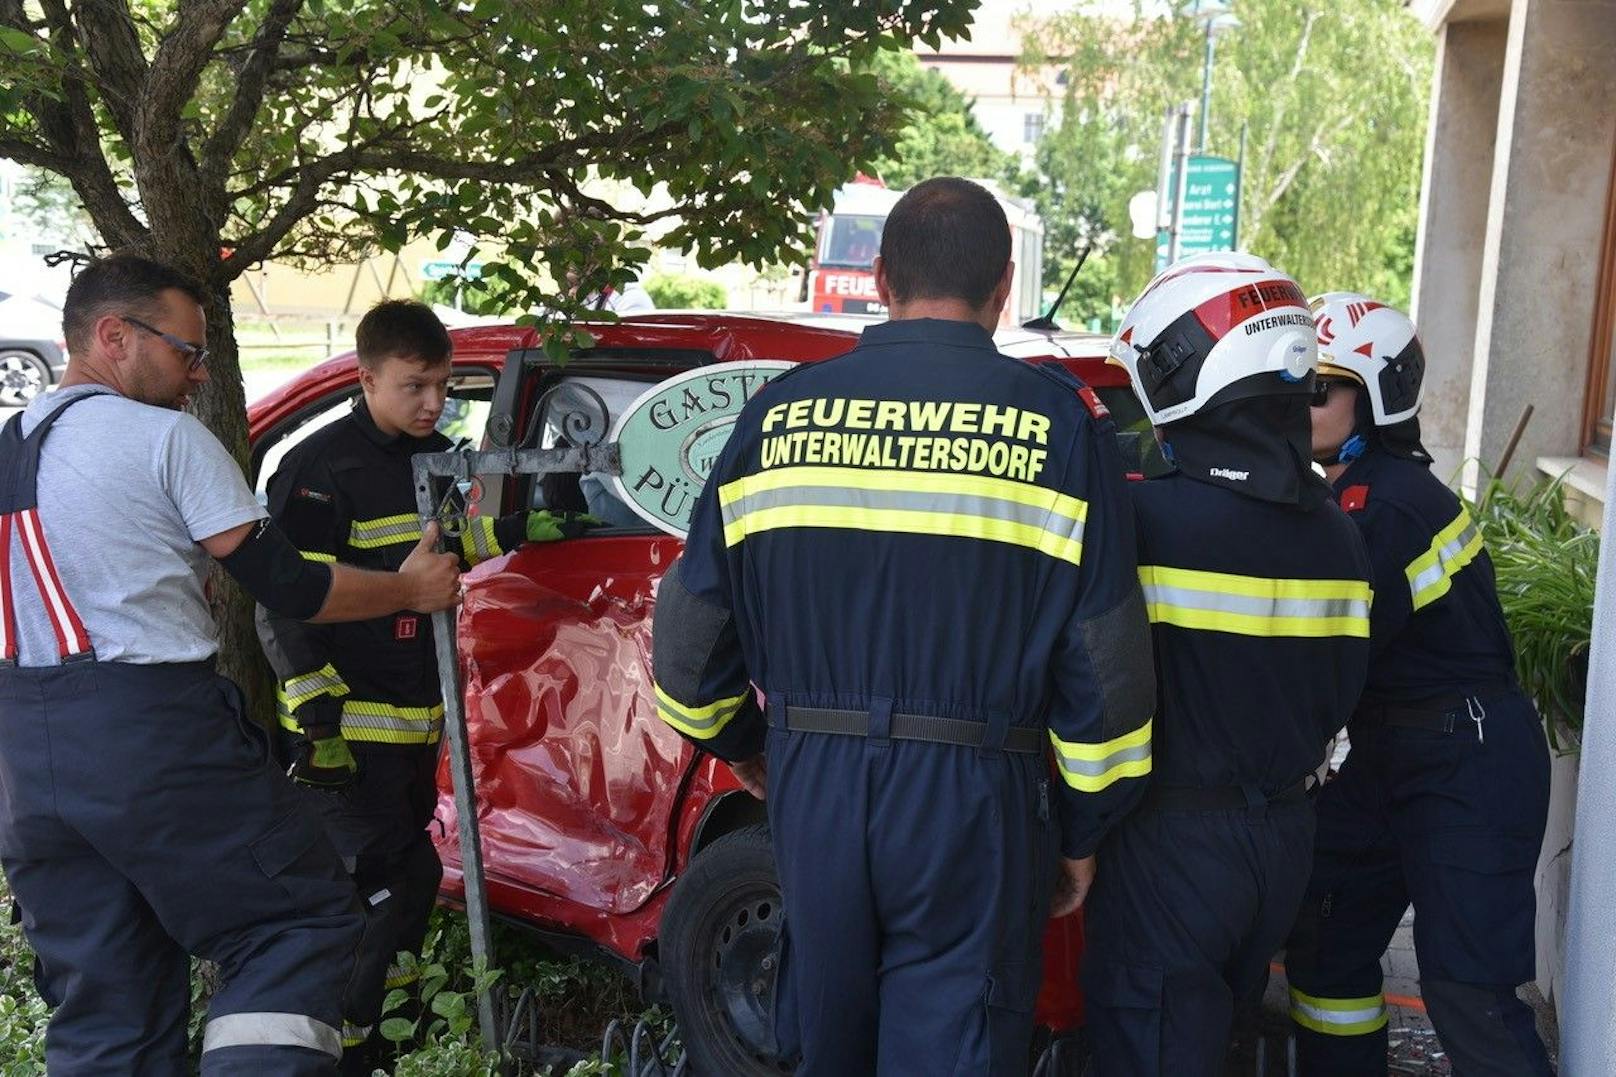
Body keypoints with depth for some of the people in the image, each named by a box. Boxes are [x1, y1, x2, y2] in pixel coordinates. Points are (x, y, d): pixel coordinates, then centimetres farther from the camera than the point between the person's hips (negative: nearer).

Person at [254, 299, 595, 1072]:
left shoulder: (436, 457, 10)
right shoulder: (322, 470, -16)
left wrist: (526, 530, 10)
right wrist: (316, 714, -23)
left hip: (420, 719, 9)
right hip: (352, 730, -9)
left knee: (412, 873, 20)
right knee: (378, 890, -10)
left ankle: (390, 1012, 37)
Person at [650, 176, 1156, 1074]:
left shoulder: (782, 409, 1)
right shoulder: (1056, 422, -6)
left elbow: (694, 614, 6)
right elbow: (1104, 658, -7)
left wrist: (732, 738, 24)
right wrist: (1084, 826, 5)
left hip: (811, 788, 3)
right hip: (972, 800, -3)